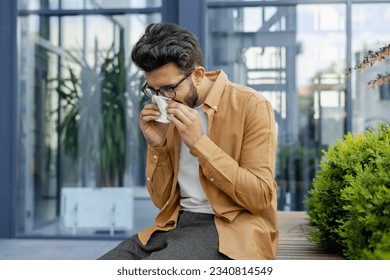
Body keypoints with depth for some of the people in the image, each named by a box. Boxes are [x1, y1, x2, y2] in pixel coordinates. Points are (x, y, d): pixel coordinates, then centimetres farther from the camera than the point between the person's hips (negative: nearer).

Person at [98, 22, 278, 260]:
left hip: (233, 227, -6)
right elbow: (163, 200, 13)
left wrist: (198, 143, -18)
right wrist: (157, 145, -5)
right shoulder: (170, 115, 9)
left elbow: (261, 196, -13)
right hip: (176, 223, 6)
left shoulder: (251, 106, -8)